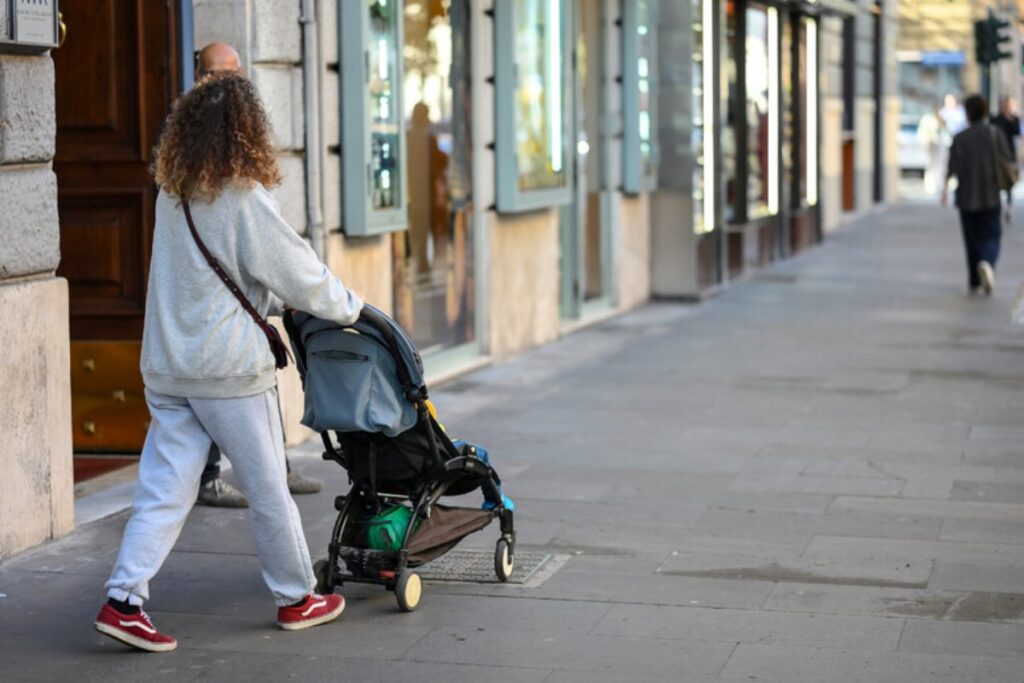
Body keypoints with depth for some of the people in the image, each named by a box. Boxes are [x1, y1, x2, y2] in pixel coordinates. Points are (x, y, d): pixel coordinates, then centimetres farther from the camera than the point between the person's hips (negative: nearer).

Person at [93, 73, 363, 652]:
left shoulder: (172, 196, 8)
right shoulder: (247, 201, -13)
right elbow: (301, 274, -7)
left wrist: (272, 298, 26)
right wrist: (349, 308, 10)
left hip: (167, 366, 6)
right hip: (230, 367, -6)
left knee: (165, 489, 7)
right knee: (268, 488, 8)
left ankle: (124, 600, -3)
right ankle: (297, 598, 20)